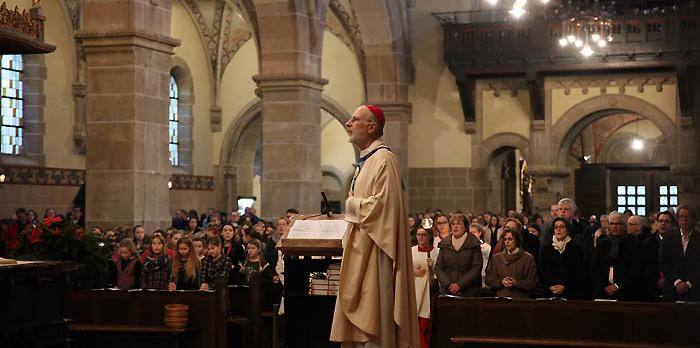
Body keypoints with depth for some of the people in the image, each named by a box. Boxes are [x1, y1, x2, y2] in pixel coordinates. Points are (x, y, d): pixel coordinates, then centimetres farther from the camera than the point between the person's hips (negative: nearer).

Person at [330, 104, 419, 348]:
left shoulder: (384, 160, -13)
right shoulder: (364, 162, 17)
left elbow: (383, 203, -23)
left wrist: (351, 204, -10)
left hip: (374, 252, -10)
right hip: (359, 250, 10)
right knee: (359, 318, 10)